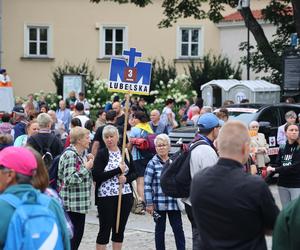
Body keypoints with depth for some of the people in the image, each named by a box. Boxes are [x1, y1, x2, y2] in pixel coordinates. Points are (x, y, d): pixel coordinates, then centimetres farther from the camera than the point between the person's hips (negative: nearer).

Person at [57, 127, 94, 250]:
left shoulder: (82, 154, 11)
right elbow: (69, 180, -24)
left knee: (78, 234, 13)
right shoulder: (70, 155, -17)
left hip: (81, 202, 9)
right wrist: (86, 168, -18)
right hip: (71, 204, -9)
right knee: (72, 235, -4)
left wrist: (89, 163, 6)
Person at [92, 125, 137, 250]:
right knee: (105, 229, 0)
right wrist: (118, 170, -16)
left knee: (120, 229, 9)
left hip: (125, 196, 4)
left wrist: (126, 178, -10)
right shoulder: (101, 154, -3)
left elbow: (134, 173, 13)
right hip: (106, 197, -4)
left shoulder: (125, 153, 8)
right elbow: (96, 175, -14)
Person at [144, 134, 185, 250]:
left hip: (174, 202, 2)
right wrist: (149, 203, -10)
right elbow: (147, 184, -6)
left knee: (178, 228, 2)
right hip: (159, 203, -2)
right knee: (160, 229, 9)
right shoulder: (153, 163, -4)